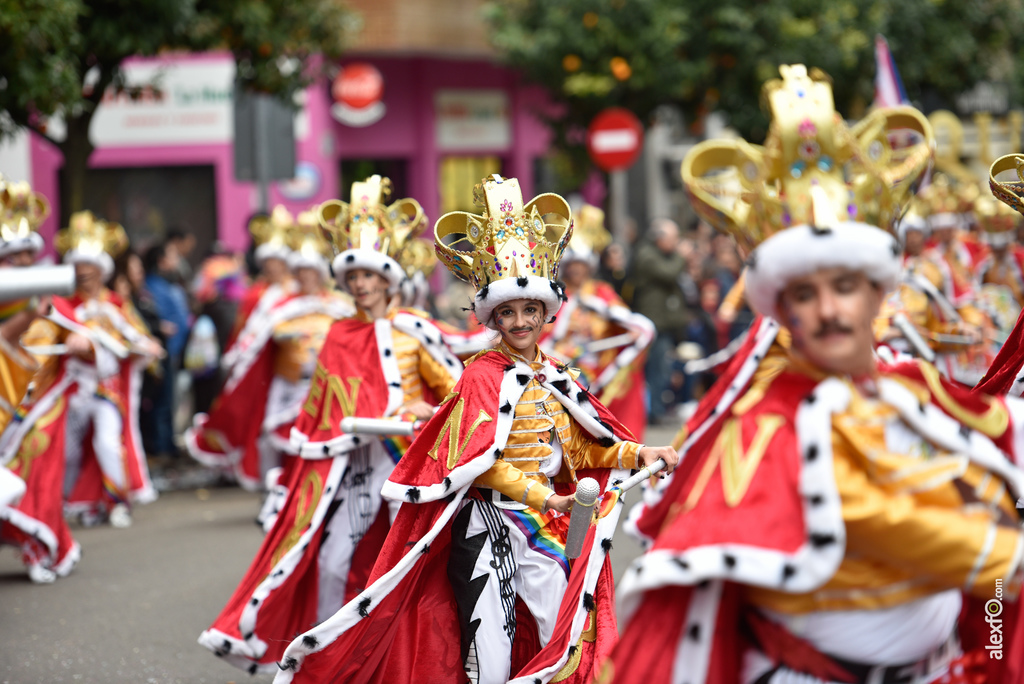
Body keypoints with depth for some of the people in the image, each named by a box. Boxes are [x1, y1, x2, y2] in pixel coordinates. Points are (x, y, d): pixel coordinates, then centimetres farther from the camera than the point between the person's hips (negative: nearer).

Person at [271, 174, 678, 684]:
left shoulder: (555, 378, 12)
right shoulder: (482, 376, -6)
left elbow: (583, 449, 13)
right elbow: (482, 461, -14)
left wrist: (637, 454, -1)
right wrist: (542, 496, -20)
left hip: (545, 525, 6)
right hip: (487, 523, -6)